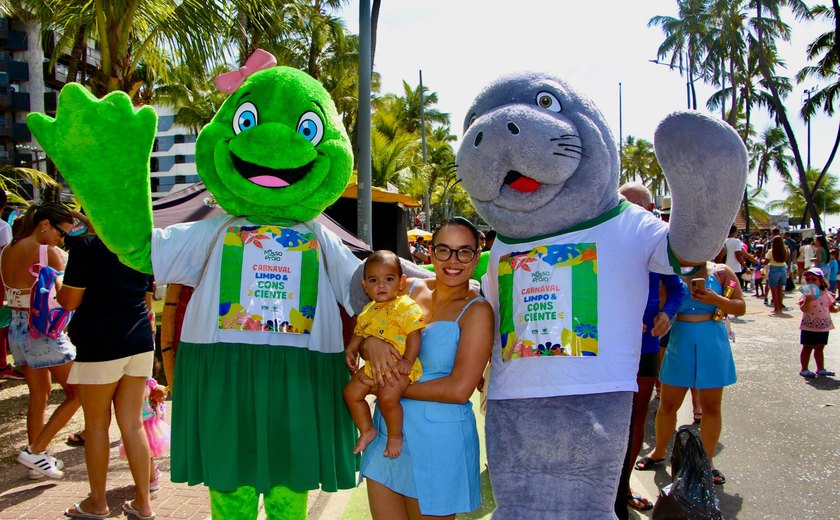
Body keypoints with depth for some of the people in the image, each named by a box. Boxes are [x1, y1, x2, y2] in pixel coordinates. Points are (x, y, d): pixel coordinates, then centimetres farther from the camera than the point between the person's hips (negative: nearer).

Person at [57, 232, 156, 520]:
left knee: (96, 425, 11)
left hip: (100, 345, -5)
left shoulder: (86, 244, -11)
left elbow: (69, 301, -9)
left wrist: (56, 289, 12)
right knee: (132, 424, 11)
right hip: (140, 342, 5)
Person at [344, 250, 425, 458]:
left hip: (400, 365, -8)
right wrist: (351, 350, 9)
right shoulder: (368, 311, 12)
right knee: (351, 392, 7)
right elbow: (359, 333, 25)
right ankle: (367, 430, 24)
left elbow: (414, 335, -18)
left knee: (387, 397, -27)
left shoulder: (405, 306, -12)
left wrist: (408, 360, -26)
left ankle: (395, 435, -1)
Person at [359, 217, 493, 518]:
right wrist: (370, 343, -16)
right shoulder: (410, 289, 4)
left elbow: (459, 389, -19)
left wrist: (391, 387, -14)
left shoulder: (476, 310, -11)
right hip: (387, 431, 5)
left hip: (437, 440, -5)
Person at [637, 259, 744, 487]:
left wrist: (715, 300, -16)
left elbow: (740, 308, 1)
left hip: (713, 346, 0)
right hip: (679, 342, 0)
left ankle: (707, 460, 23)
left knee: (711, 406, 8)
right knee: (668, 404, 9)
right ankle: (659, 450, 30)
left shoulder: (721, 272, 1)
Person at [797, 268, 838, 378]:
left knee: (819, 348, 17)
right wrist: (808, 300, -39)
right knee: (807, 348, 4)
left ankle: (821, 369, 28)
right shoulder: (806, 294, -12)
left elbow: (831, 307, 13)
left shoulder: (826, 293, 4)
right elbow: (804, 309, -23)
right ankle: (804, 370, 13)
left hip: (823, 326, 5)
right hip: (809, 327, -5)